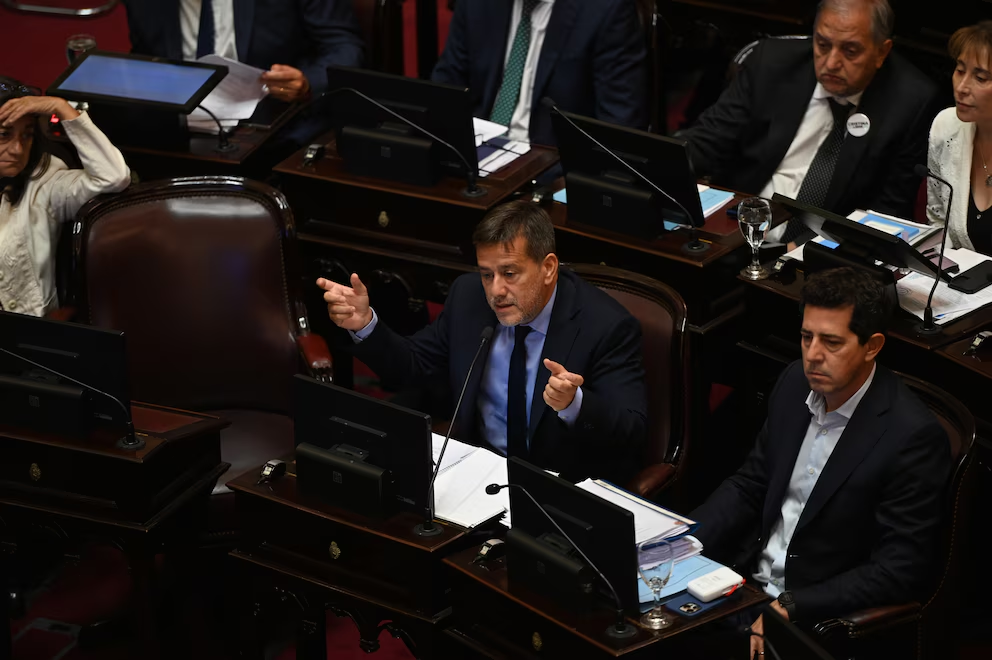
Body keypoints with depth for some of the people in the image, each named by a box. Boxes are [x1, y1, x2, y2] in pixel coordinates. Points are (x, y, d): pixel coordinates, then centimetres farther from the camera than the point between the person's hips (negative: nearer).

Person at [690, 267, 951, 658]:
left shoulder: (913, 436, -20)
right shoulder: (796, 383, 2)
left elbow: (899, 571, -19)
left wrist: (788, 608, -25)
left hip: (821, 617, -6)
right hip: (747, 580, 7)